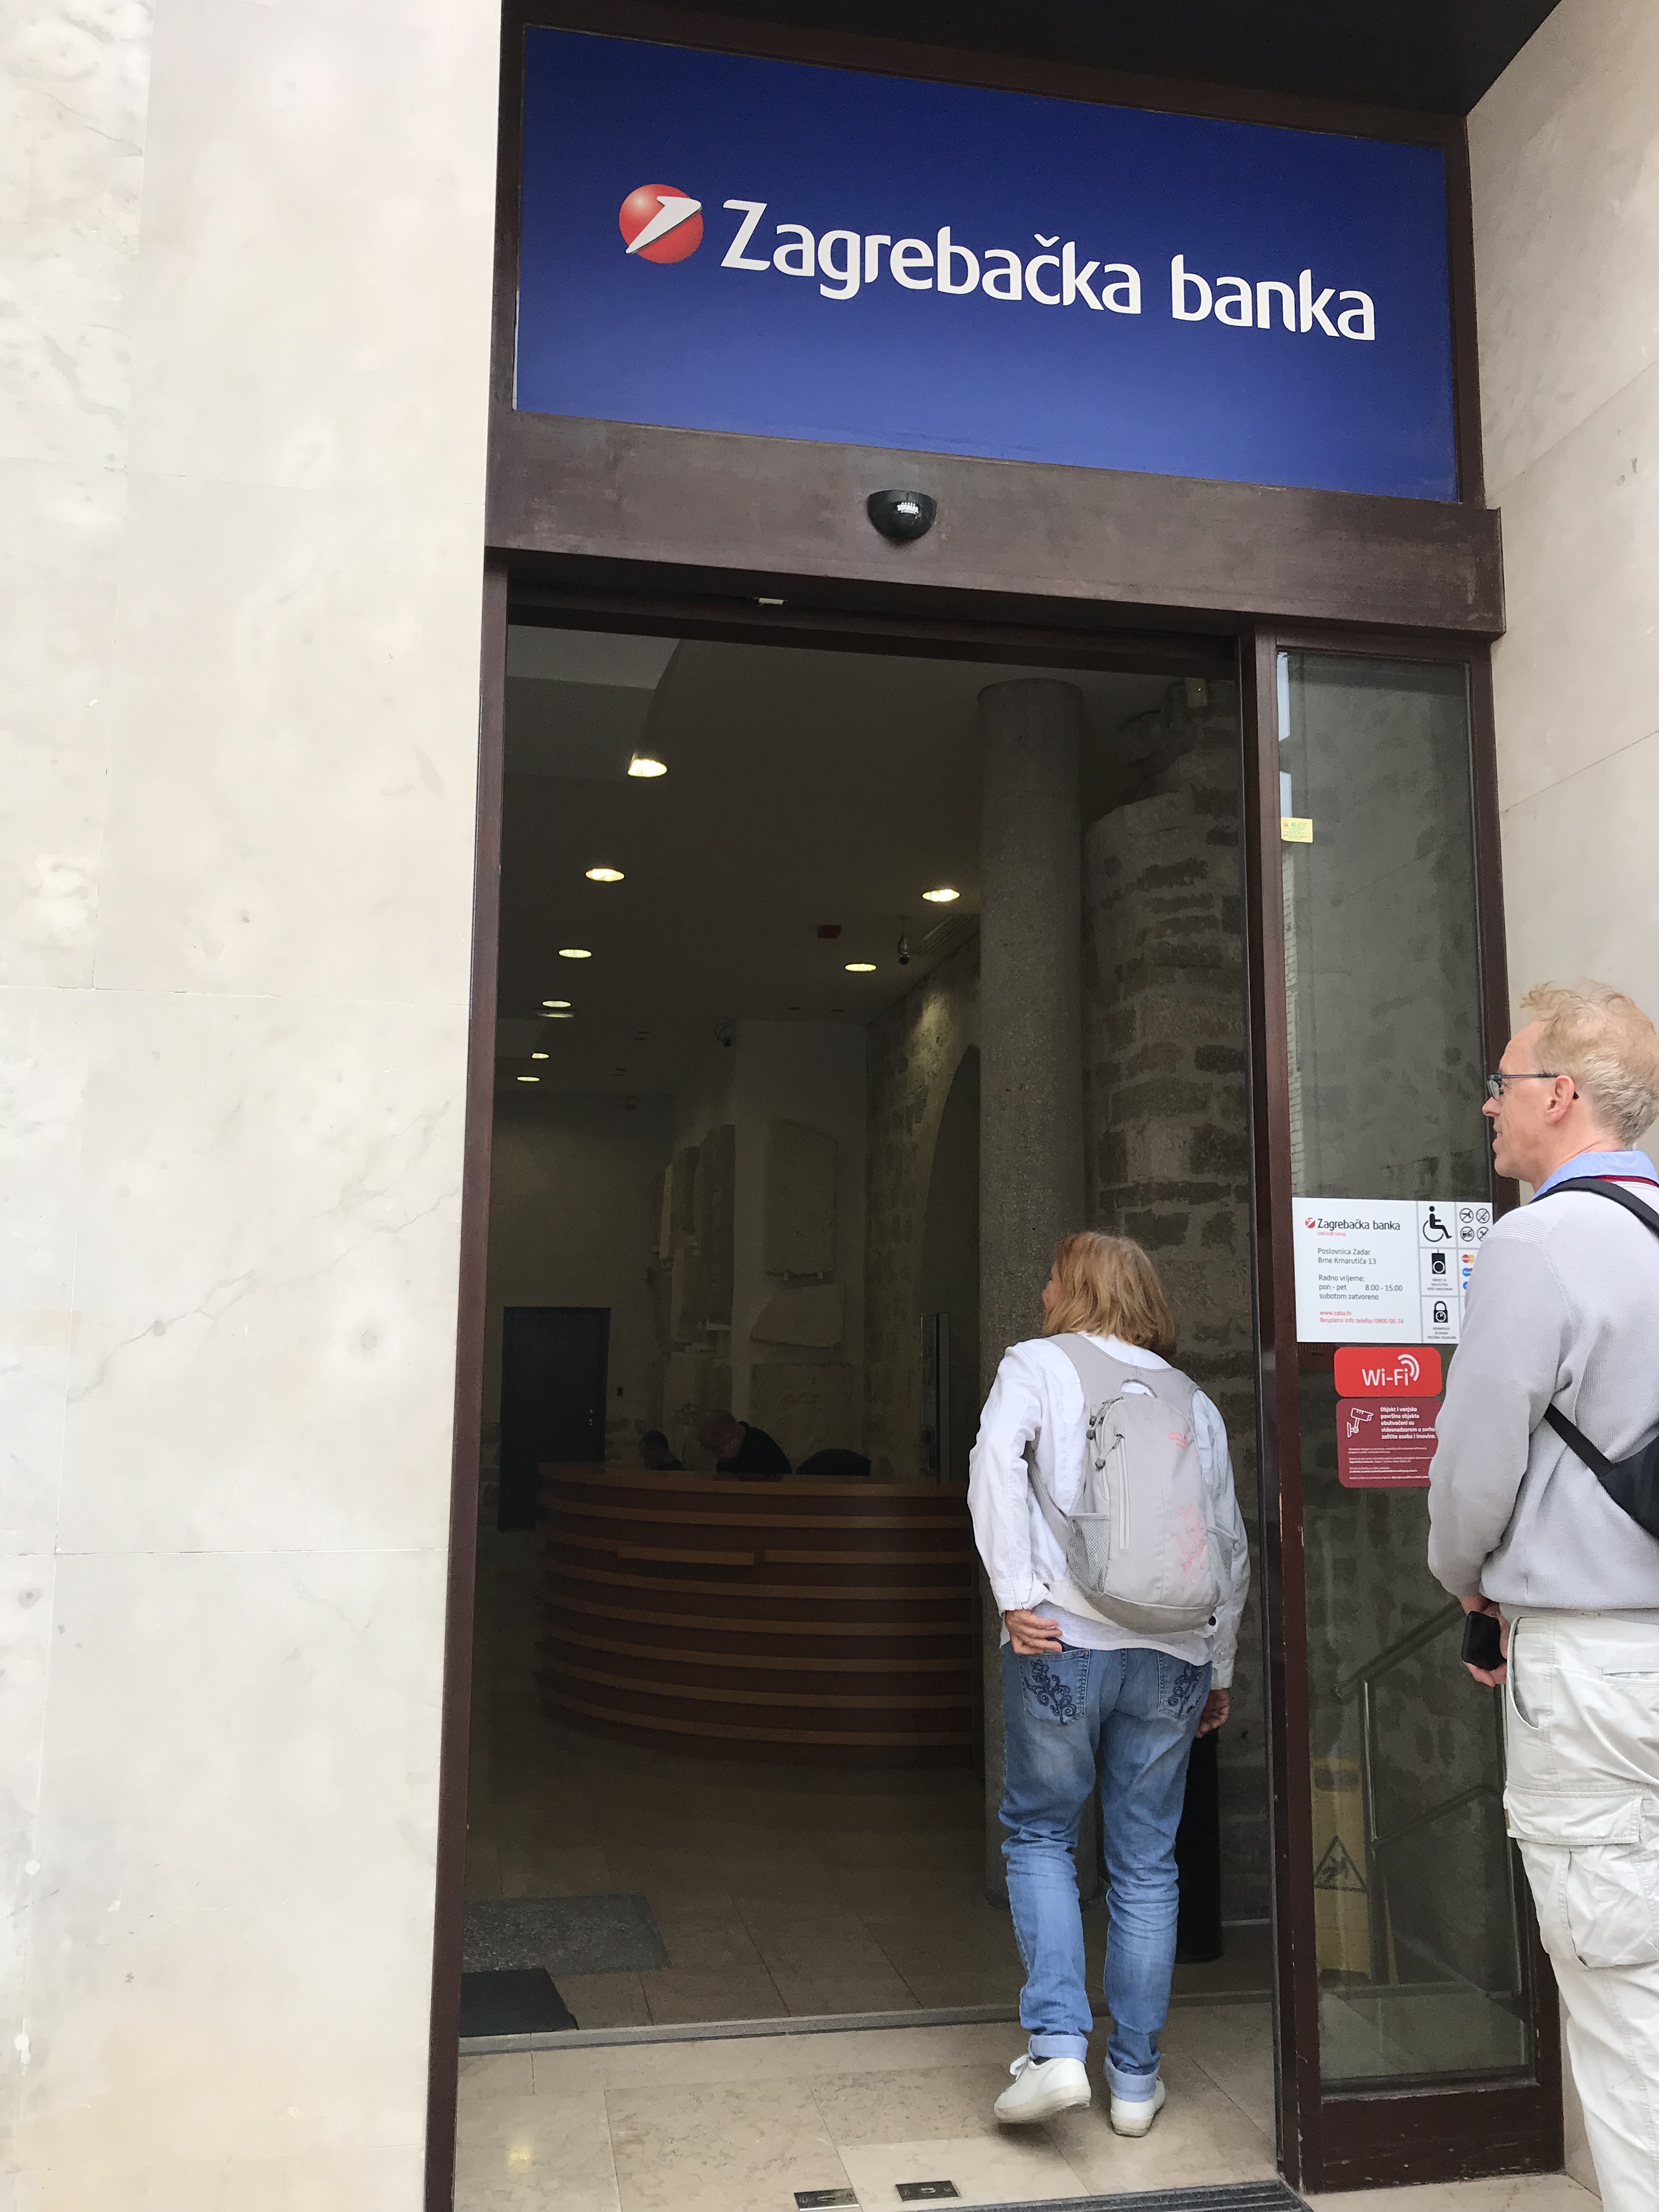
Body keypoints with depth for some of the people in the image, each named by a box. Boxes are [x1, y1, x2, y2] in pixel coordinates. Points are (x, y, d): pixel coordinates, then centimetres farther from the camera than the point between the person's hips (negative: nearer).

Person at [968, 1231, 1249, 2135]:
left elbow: (996, 1459, -15)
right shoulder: (1191, 1399, 15)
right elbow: (1230, 1543, 15)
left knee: (1039, 1833, 13)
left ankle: (1057, 2043, 3)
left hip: (1063, 1641, -3)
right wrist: (1219, 1668, 21)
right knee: (1146, 1862, 11)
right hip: (1172, 1652, 3)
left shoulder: (1036, 1364, 5)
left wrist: (1015, 1593, -15)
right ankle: (1135, 2079, 19)